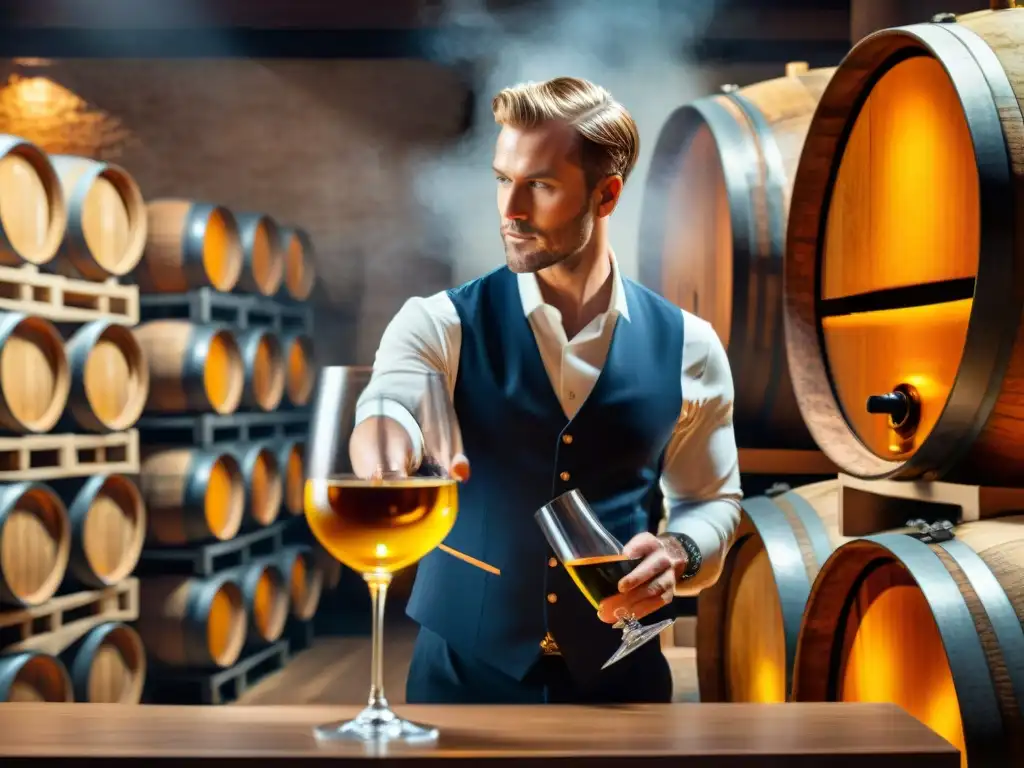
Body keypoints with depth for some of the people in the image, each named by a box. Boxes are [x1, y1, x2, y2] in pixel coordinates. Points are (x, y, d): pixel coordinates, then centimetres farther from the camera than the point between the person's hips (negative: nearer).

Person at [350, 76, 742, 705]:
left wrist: (677, 552, -13)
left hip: (619, 674, 2)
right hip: (463, 669, -1)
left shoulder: (687, 347, -2)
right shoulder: (441, 325, -7)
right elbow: (388, 409, -27)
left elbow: (712, 499, 8)